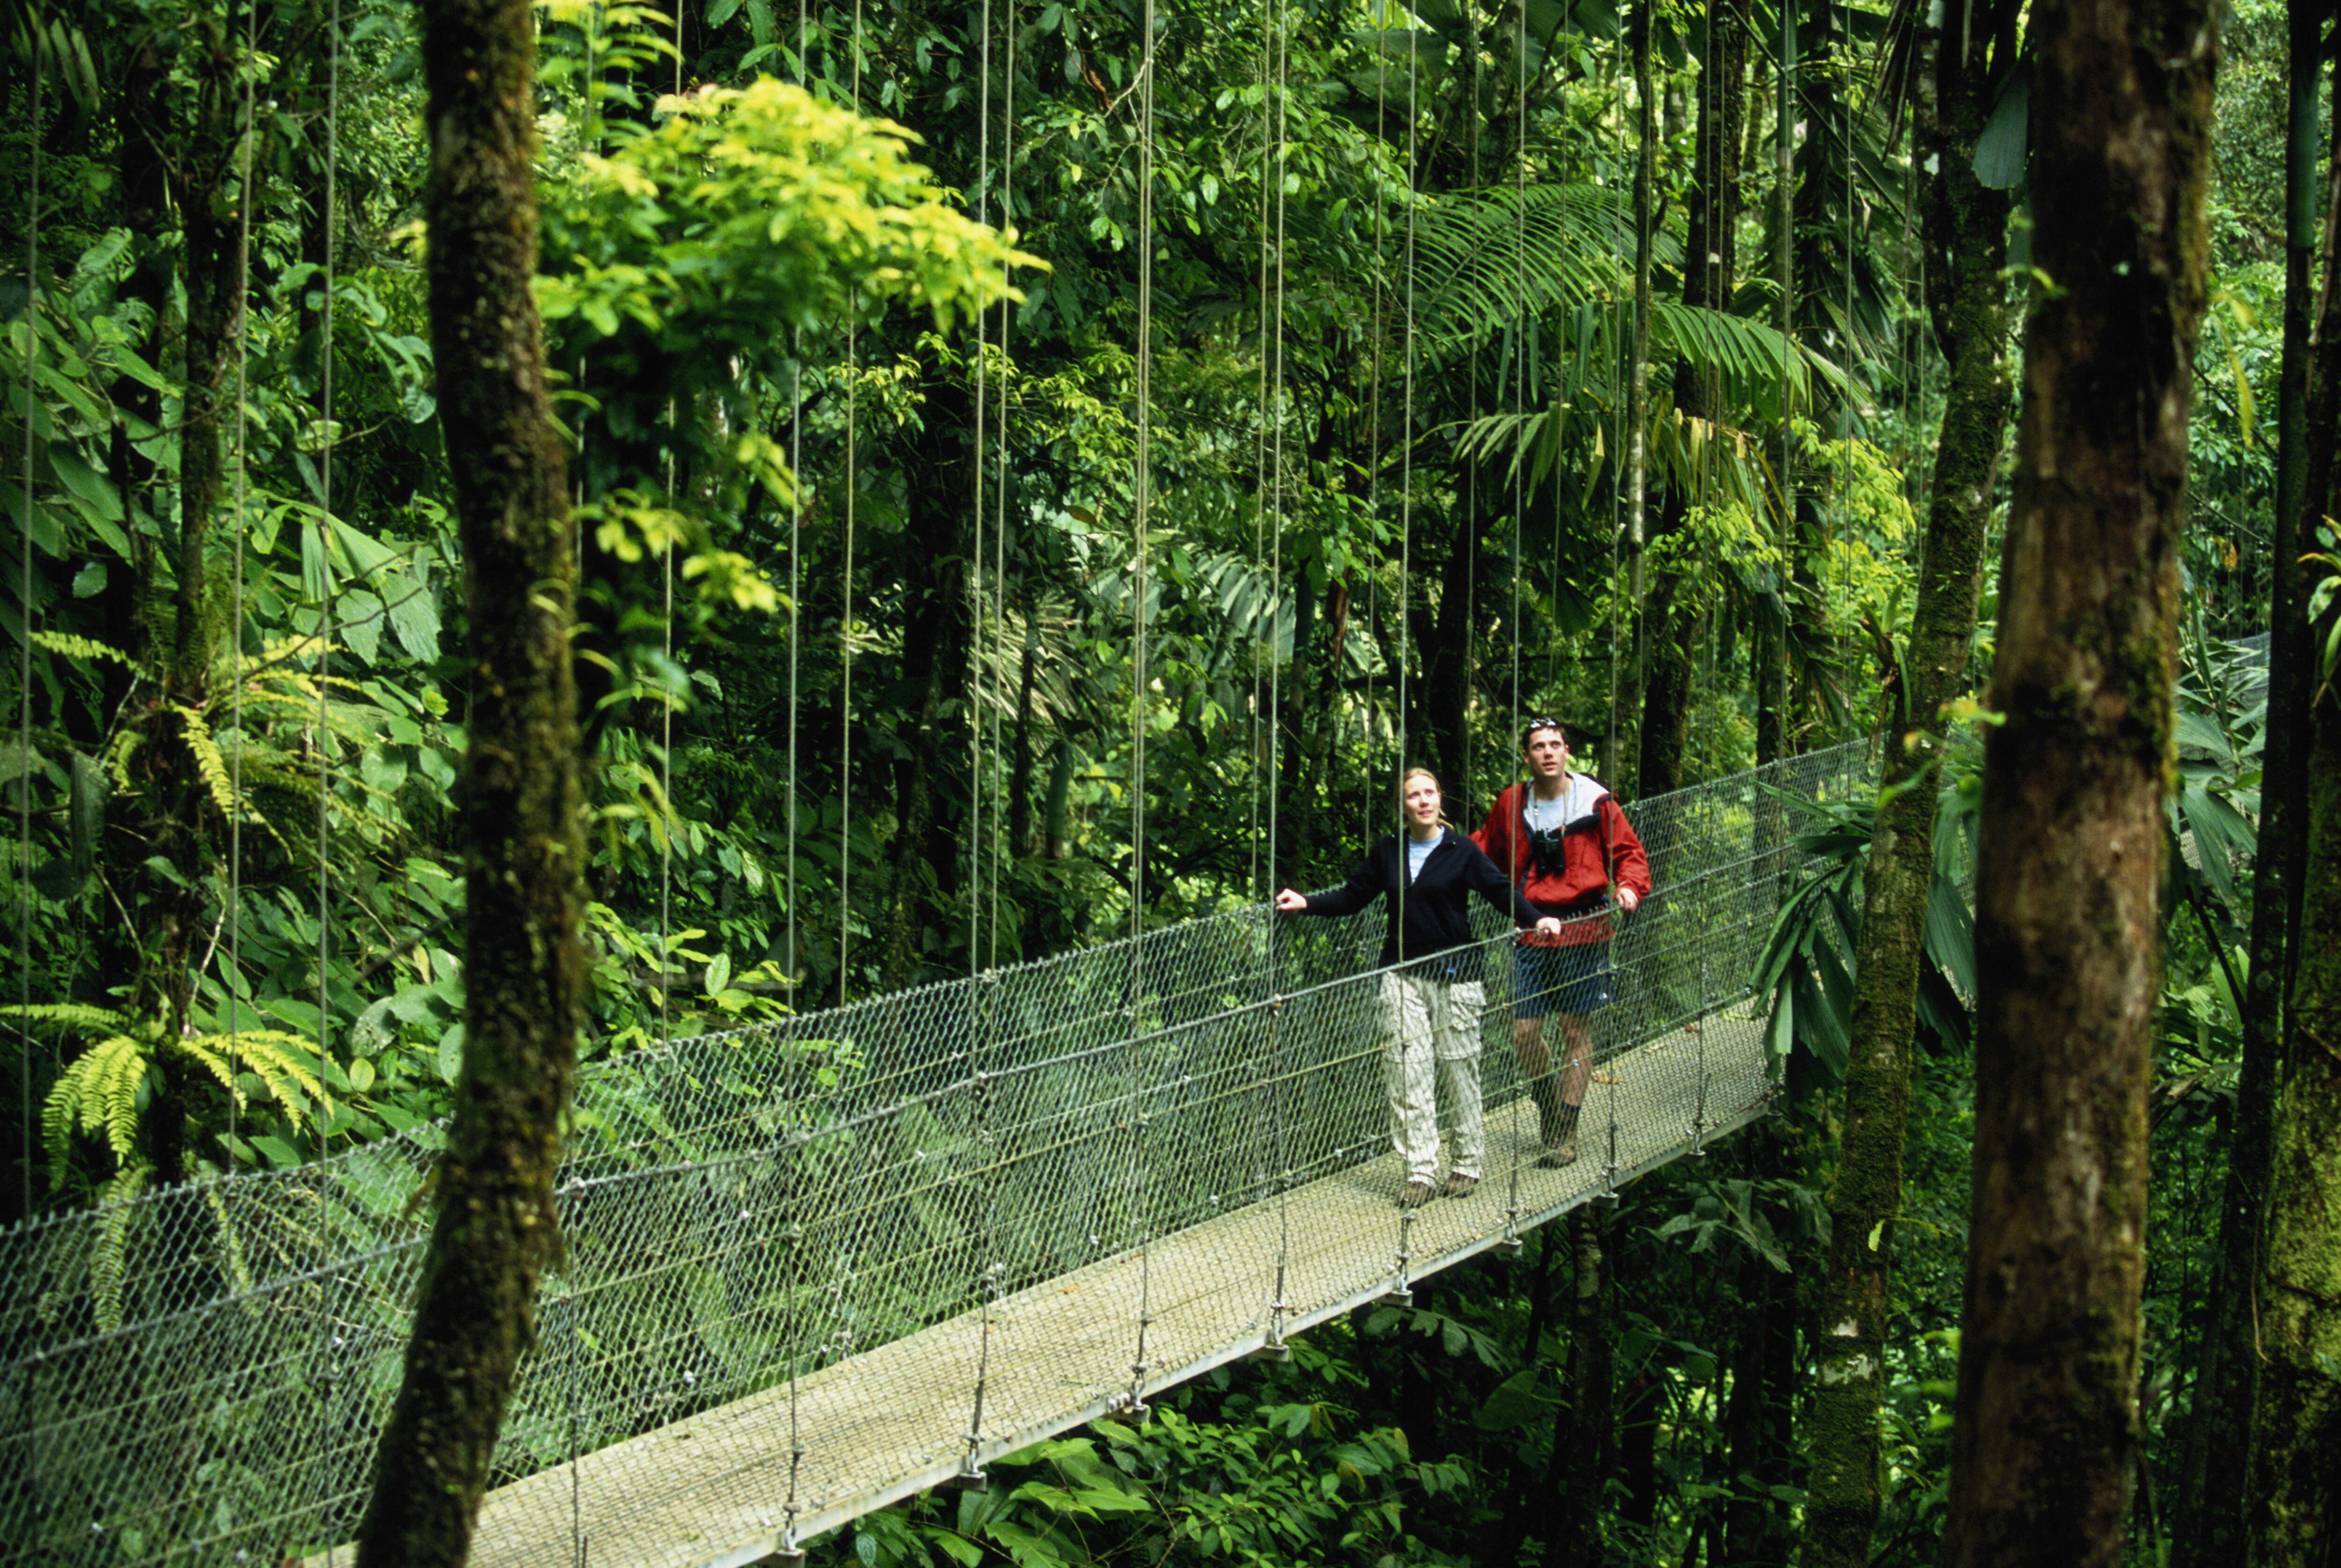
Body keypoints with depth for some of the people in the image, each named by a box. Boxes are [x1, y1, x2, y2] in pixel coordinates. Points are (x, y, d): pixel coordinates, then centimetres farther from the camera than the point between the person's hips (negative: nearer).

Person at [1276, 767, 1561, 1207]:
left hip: (1454, 976, -3)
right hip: (1403, 977, 3)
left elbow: (1500, 890, -5)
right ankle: (1420, 1172, -1)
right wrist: (1307, 904, 4)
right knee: (1407, 1072, -4)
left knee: (1459, 1069, 2)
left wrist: (1534, 920, -19)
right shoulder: (1387, 854, 8)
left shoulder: (1461, 851, -2)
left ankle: (1467, 1164, 15)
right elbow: (1352, 897, 15)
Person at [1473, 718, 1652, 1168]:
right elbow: (1487, 850, 20)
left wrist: (1629, 886, -15)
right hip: (1531, 932, 3)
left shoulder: (1595, 802, -3)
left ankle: (1566, 1134, 8)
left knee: (1577, 1032, 1)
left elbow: (1628, 852, 4)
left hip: (1582, 931, -3)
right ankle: (1548, 1109, 27)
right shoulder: (1511, 804, 5)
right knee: (1525, 1033, 1)